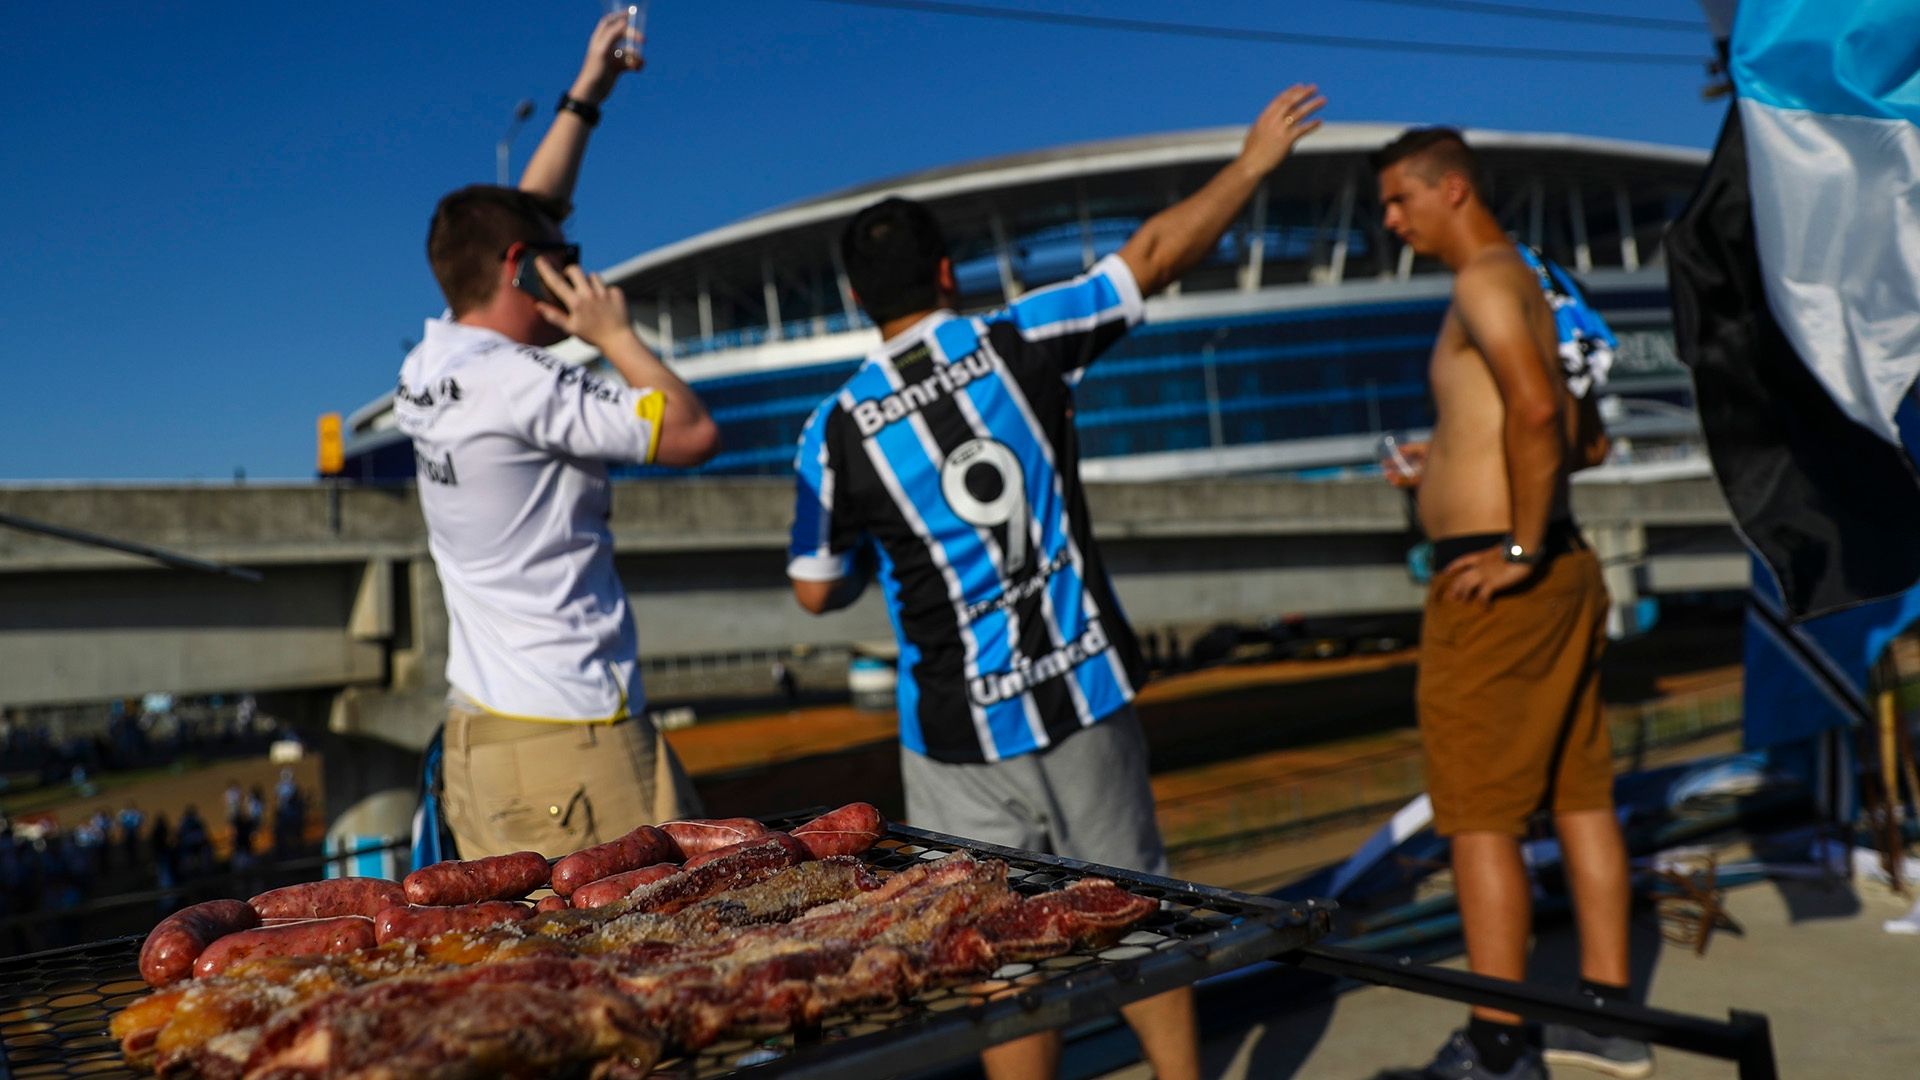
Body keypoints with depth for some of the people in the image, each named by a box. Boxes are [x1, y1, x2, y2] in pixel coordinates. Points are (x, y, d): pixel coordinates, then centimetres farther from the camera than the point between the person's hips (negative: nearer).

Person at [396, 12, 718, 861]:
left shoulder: (426, 372, 10)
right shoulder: (518, 385, -16)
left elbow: (520, 219, 21)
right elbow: (694, 434, -12)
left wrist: (587, 93, 26)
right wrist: (616, 336, -1)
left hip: (476, 728, 9)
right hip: (570, 736, -9)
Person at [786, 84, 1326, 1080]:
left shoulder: (837, 432, -7)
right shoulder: (1019, 343, -7)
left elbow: (817, 592, 3)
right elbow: (1157, 255, 1)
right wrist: (1252, 164, 14)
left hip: (960, 729, -1)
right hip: (1082, 692, 2)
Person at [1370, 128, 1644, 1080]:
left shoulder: (1484, 281, -10)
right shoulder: (1530, 285, 19)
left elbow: (1535, 407, -27)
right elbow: (1587, 439, 25)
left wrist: (1522, 548, -22)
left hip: (1494, 583, -10)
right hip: (1567, 573, 10)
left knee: (1480, 816, -4)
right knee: (1578, 794, 14)